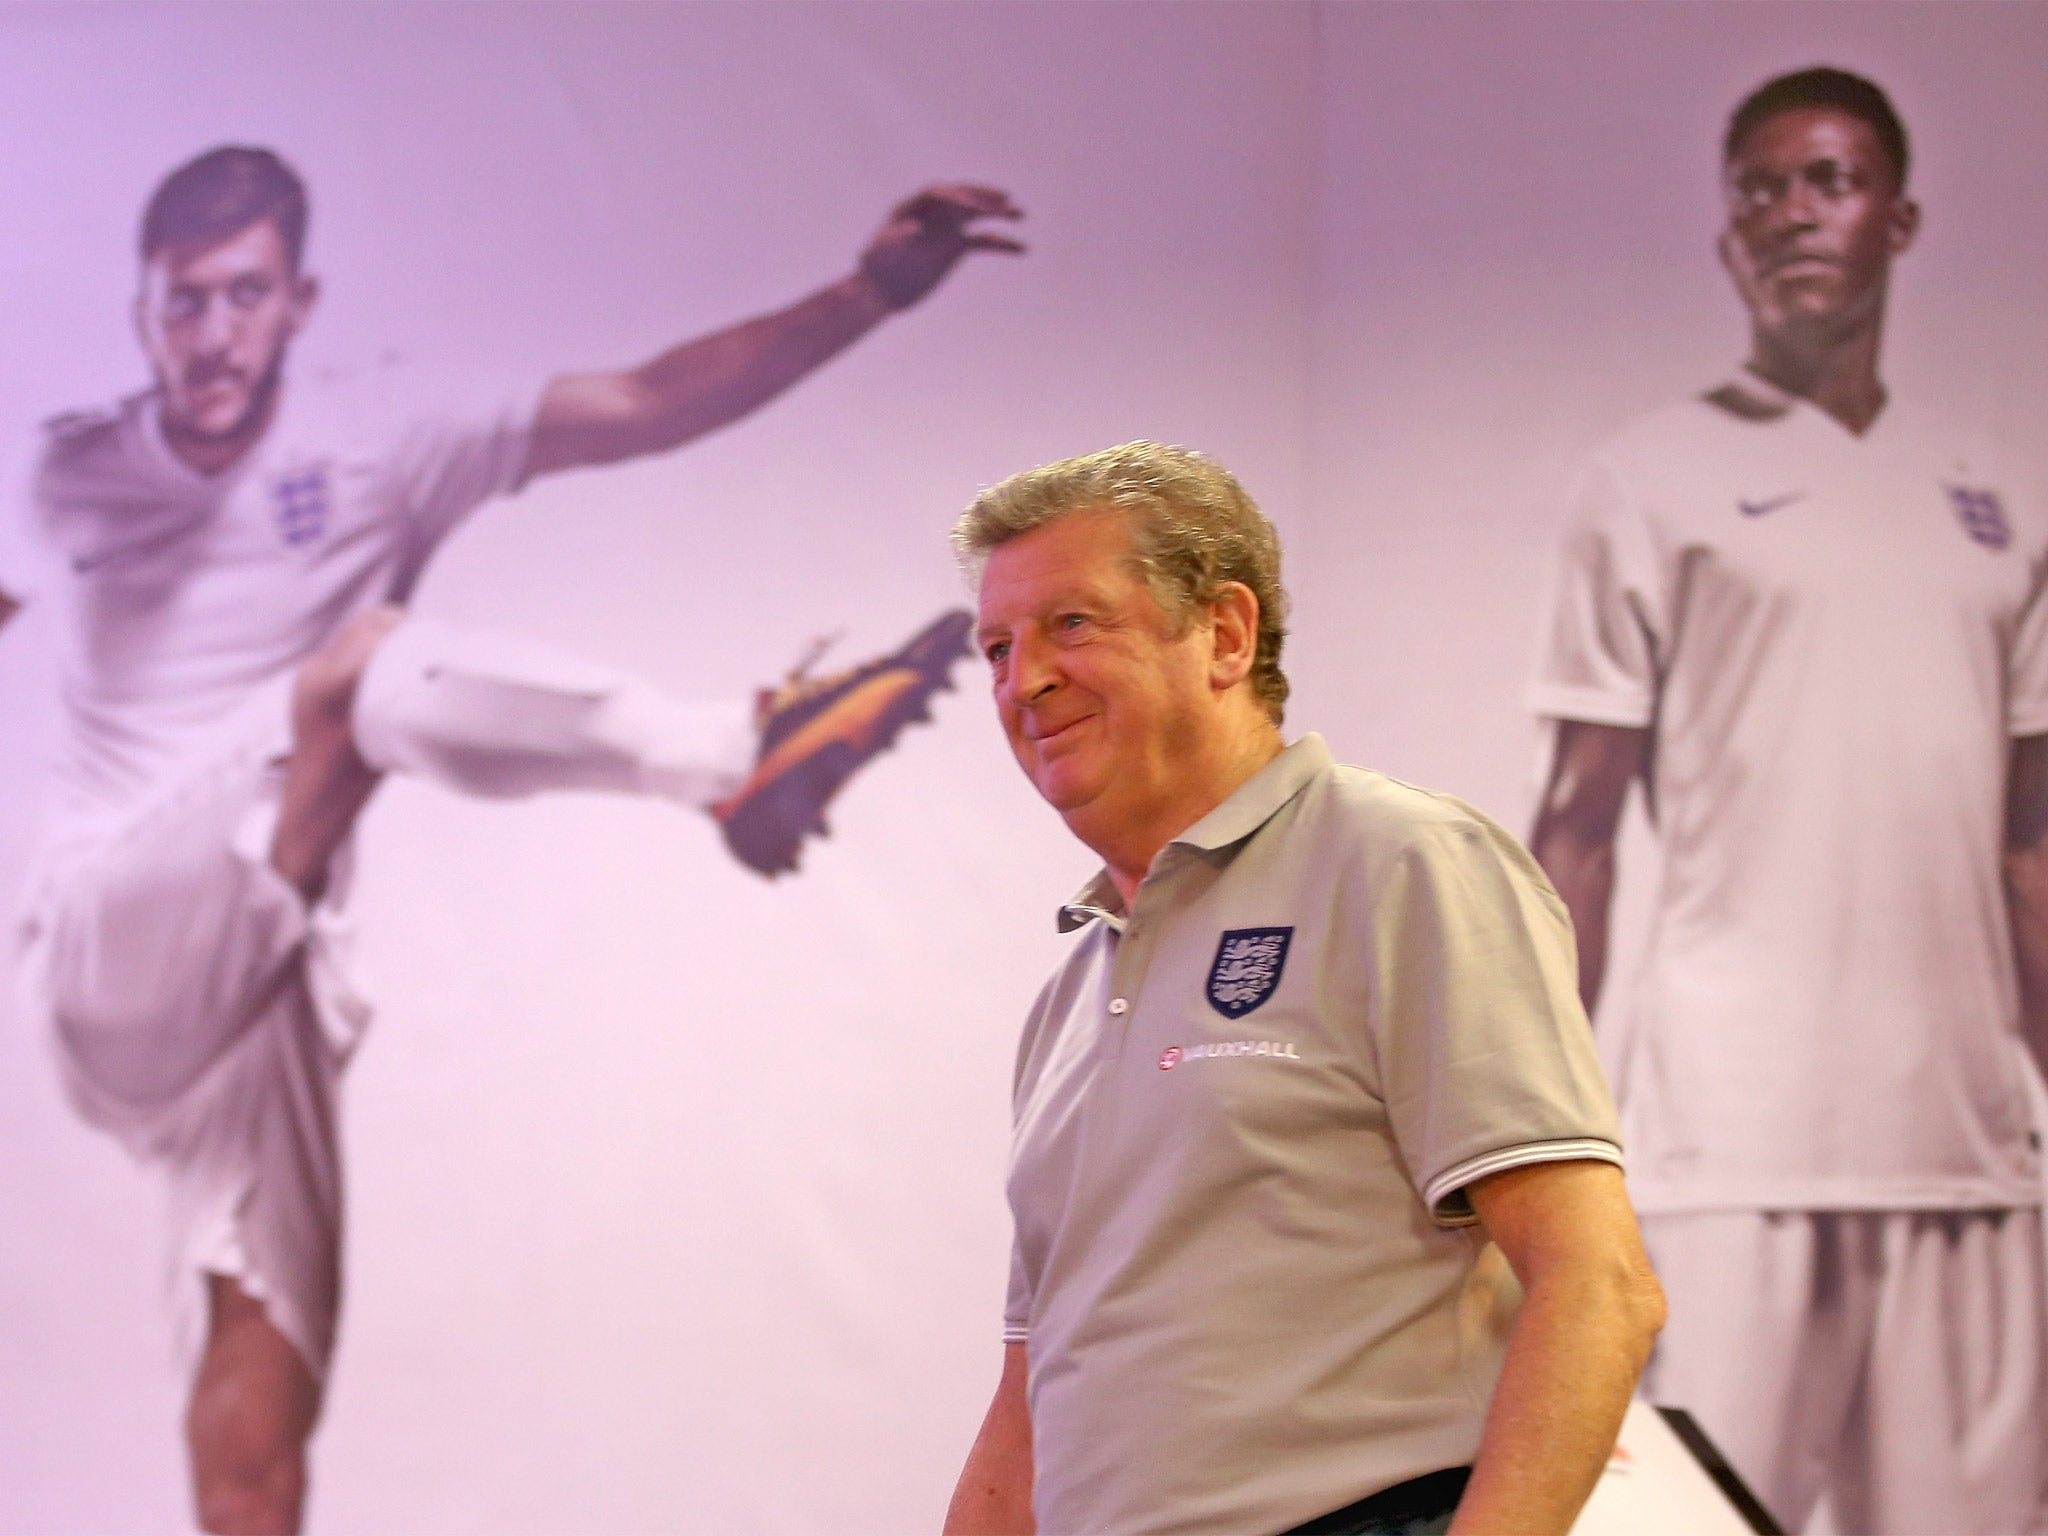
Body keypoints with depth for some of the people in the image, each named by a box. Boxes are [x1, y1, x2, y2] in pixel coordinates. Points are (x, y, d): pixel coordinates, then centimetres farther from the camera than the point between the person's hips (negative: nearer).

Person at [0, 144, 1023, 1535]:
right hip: (116, 938, -2)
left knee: (271, 1361, -6)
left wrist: (872, 294, -12)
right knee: (359, 665, -26)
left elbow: (651, 404, -2)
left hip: (259, 972, 2)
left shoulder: (377, 440, 4)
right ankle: (739, 756, -29)